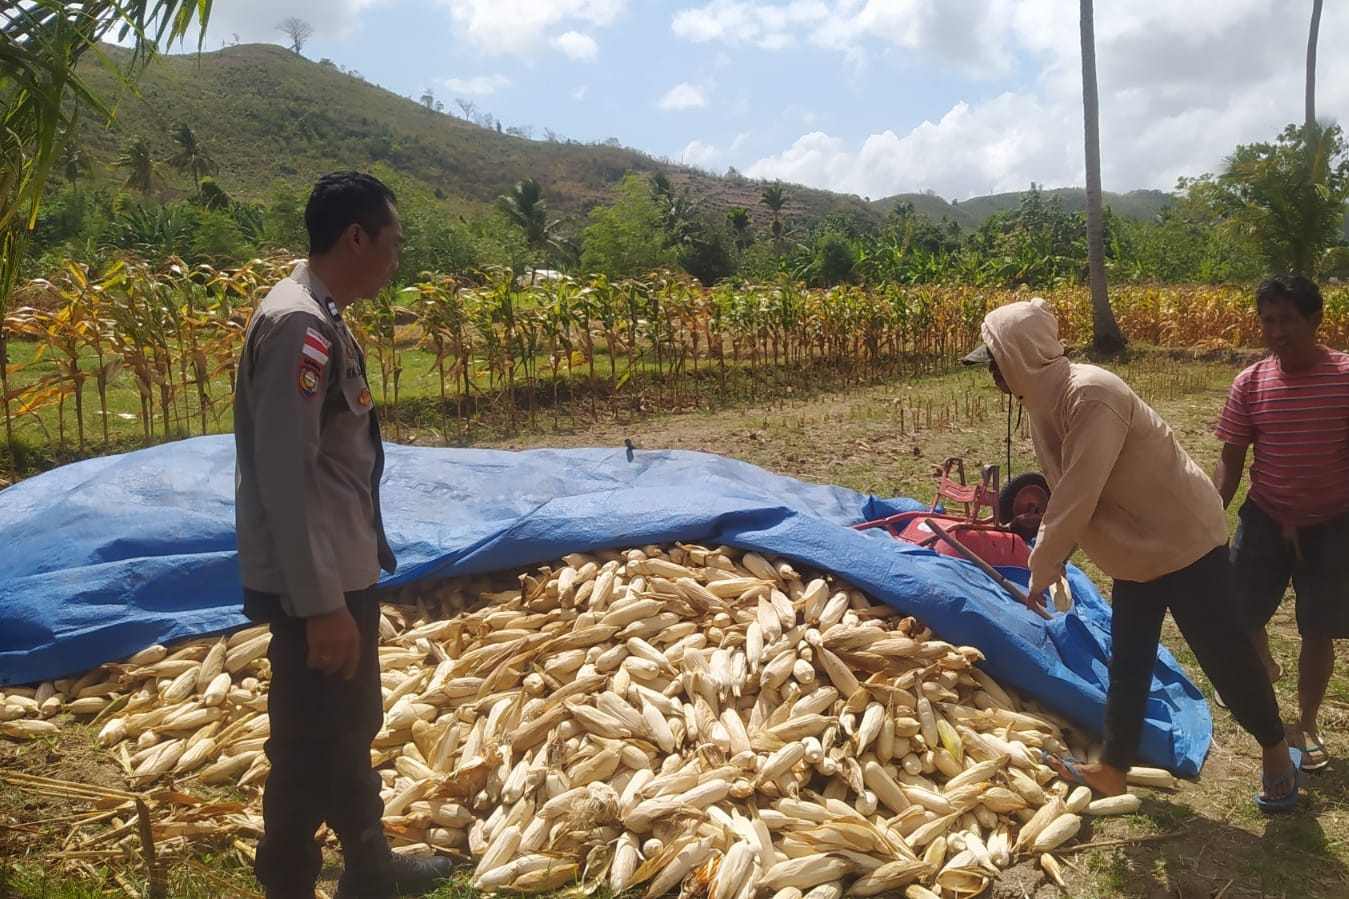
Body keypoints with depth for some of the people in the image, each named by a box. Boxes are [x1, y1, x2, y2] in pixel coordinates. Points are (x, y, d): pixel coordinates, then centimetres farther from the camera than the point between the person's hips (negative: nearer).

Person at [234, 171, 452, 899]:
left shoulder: (322, 320, 9)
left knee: (351, 727, 23)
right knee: (311, 745, 5)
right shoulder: (297, 326, -21)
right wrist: (320, 604, -23)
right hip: (316, 585, -10)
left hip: (342, 571, 10)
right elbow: (283, 478, -24)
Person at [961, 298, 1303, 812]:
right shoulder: (1046, 403, 1)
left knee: (1223, 652, 5)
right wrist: (1050, 562, 5)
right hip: (1136, 549, 9)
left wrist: (1040, 571, -20)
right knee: (1127, 664, 14)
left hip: (1184, 538, -9)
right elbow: (1065, 496, 8)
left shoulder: (1090, 396, -29)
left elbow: (1077, 497, -30)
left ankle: (1278, 754, 28)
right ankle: (1113, 770, 26)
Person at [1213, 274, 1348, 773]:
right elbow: (1231, 461, -3)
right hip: (1265, 519, 2)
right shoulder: (1250, 383, -8)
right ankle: (1262, 664, 42)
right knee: (1239, 616, 6)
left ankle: (1307, 724, 28)